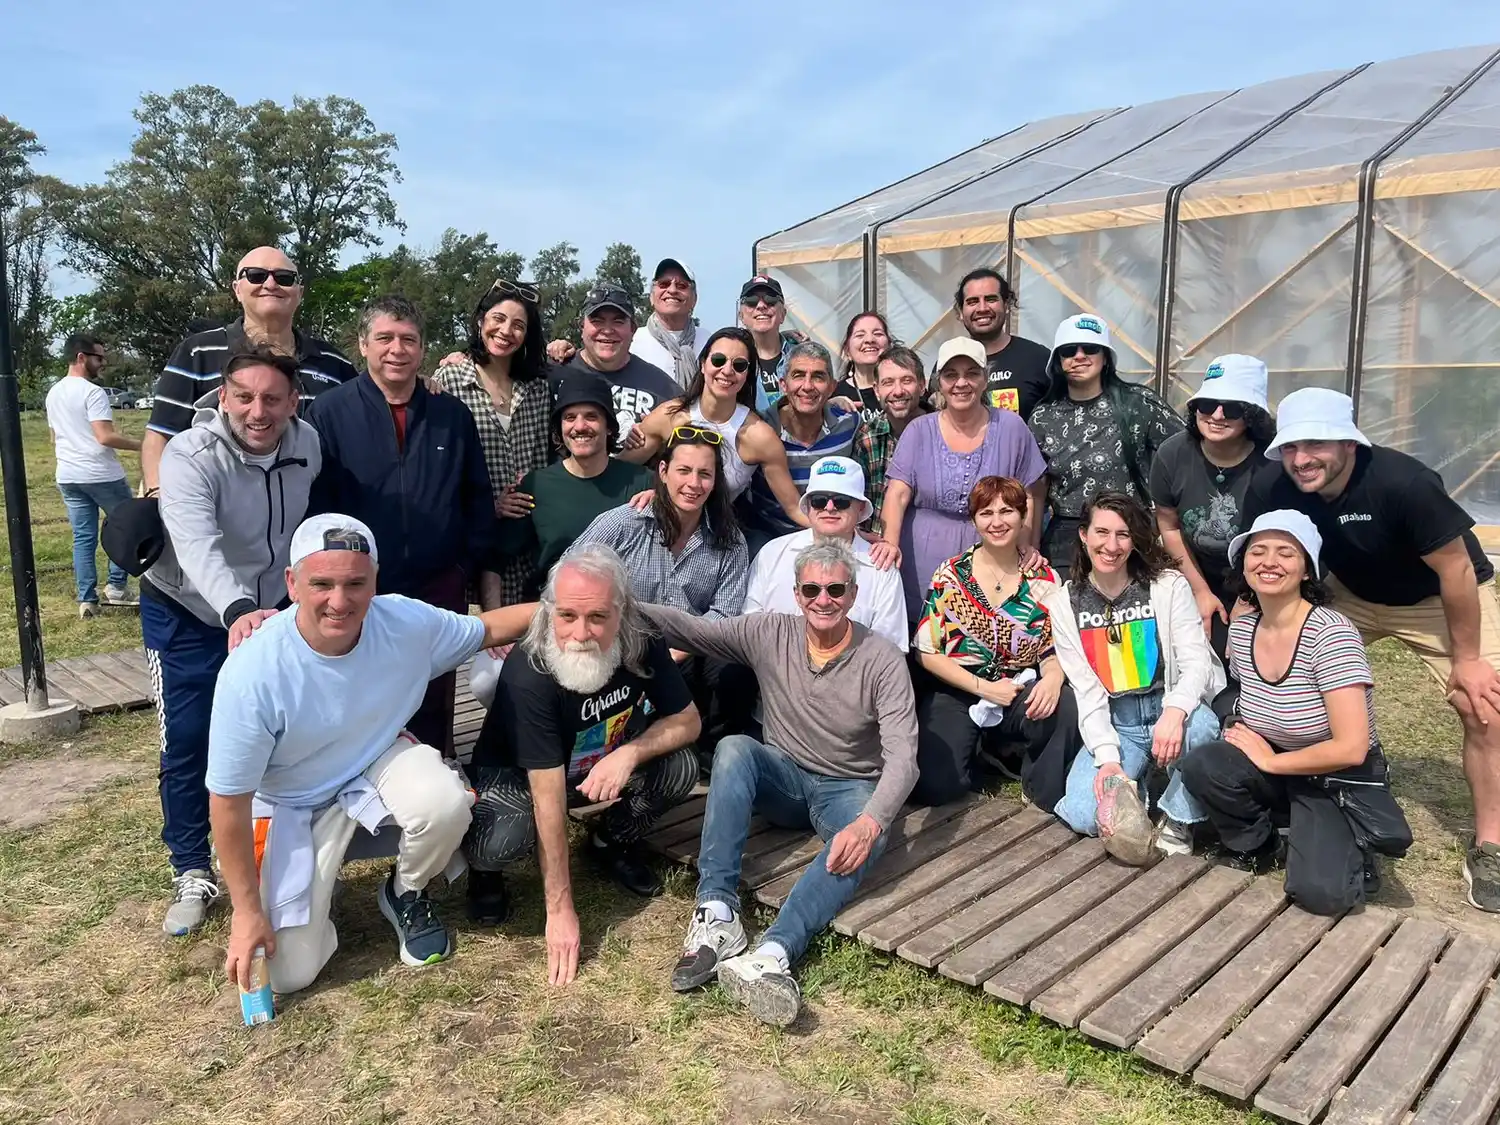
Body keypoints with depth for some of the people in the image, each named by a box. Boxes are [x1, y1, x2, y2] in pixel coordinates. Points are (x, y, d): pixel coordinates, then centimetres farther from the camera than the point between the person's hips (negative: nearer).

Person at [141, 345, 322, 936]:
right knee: (188, 743, -2)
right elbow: (197, 546, -45)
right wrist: (238, 611, -62)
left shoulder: (308, 445, -14)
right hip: (187, 613, -4)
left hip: (271, 610, 4)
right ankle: (192, 872, 16)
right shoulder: (190, 456, -29)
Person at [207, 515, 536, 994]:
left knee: (446, 805, -31)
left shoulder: (408, 623, -23)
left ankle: (405, 895, 3)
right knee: (289, 972, -7)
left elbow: (484, 629, 1)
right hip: (293, 805, -2)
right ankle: (317, 886, 27)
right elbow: (228, 803, -20)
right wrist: (247, 911, -13)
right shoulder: (252, 673, -32)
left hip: (379, 761, 2)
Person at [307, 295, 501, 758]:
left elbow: (479, 506, 8)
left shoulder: (453, 415, 5)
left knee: (433, 720, 14)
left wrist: (490, 594, 7)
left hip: (441, 594, 2)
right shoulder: (330, 412, -3)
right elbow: (315, 507, -3)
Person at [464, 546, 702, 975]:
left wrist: (630, 753, -32)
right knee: (502, 840, -35)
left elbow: (688, 721, -11)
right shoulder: (529, 672, -36)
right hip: (516, 774, -4)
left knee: (680, 767, -20)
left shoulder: (643, 645, -23)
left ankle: (611, 844, 10)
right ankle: (484, 869, 5)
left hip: (600, 769, 4)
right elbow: (549, 797, -34)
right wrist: (560, 910, -30)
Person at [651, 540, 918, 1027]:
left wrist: (870, 821, -41)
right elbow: (689, 628, -12)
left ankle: (773, 953, -53)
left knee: (864, 838, -36)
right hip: (782, 778, 2)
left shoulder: (883, 661, -14)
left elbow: (902, 756, -22)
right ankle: (717, 914, -37)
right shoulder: (769, 633, -6)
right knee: (734, 748, -30)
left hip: (848, 789, -2)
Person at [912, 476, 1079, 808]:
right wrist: (984, 688, -13)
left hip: (1021, 693, 2)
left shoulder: (1044, 580, 5)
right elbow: (926, 652, -4)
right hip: (955, 693, -1)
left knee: (1069, 712, -31)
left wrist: (1052, 680, -18)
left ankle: (1045, 791, -2)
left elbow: (1054, 651, 6)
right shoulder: (950, 576, 0)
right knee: (934, 786, -24)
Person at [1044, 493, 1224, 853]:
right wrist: (1107, 757, -16)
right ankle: (1132, 790, 9)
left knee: (1200, 726, -37)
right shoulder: (1063, 603, 0)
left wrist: (1175, 711, -35)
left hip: (1172, 711, 0)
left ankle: (1179, 820, -10)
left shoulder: (1169, 586, -5)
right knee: (1083, 814, -23)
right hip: (1115, 726, 1)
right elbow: (1087, 690, -3)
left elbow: (1197, 662, -13)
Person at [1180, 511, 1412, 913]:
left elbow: (1351, 749, -26)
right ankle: (1257, 847, 4)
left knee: (1318, 892, -26)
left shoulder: (1331, 633, -24)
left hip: (1342, 783, -5)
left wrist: (1270, 760, -16)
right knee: (1201, 766, -24)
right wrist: (1240, 735, -6)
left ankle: (1350, 852, 10)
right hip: (1274, 771, 5)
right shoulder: (1240, 630, -5)